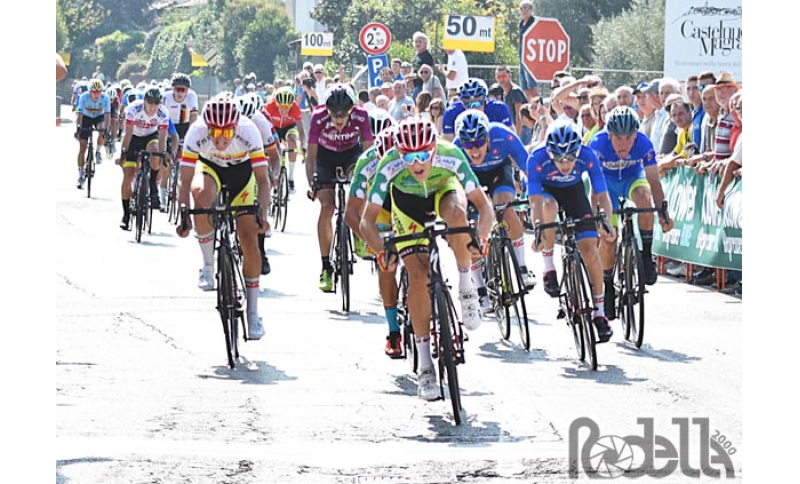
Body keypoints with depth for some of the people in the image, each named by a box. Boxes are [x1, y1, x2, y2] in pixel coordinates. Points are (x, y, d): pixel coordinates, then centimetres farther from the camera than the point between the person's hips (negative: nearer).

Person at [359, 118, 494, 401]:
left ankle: (466, 287, -17)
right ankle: (425, 365, -8)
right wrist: (381, 251, -46)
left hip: (444, 191, 0)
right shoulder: (390, 167, -34)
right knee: (418, 274, -16)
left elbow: (485, 207, -31)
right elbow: (367, 221, -29)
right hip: (407, 203, 0)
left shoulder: (451, 157, -34)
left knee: (456, 213, -38)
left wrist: (479, 239, -50)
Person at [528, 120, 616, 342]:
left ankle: (600, 312, -2)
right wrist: (538, 228, -57)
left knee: (589, 246, -13)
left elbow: (602, 195, -31)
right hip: (547, 190, -1)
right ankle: (549, 267, -20)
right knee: (549, 205, -38)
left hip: (574, 191, 1)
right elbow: (536, 200, -40)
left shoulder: (587, 156, -32)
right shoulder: (537, 159, -35)